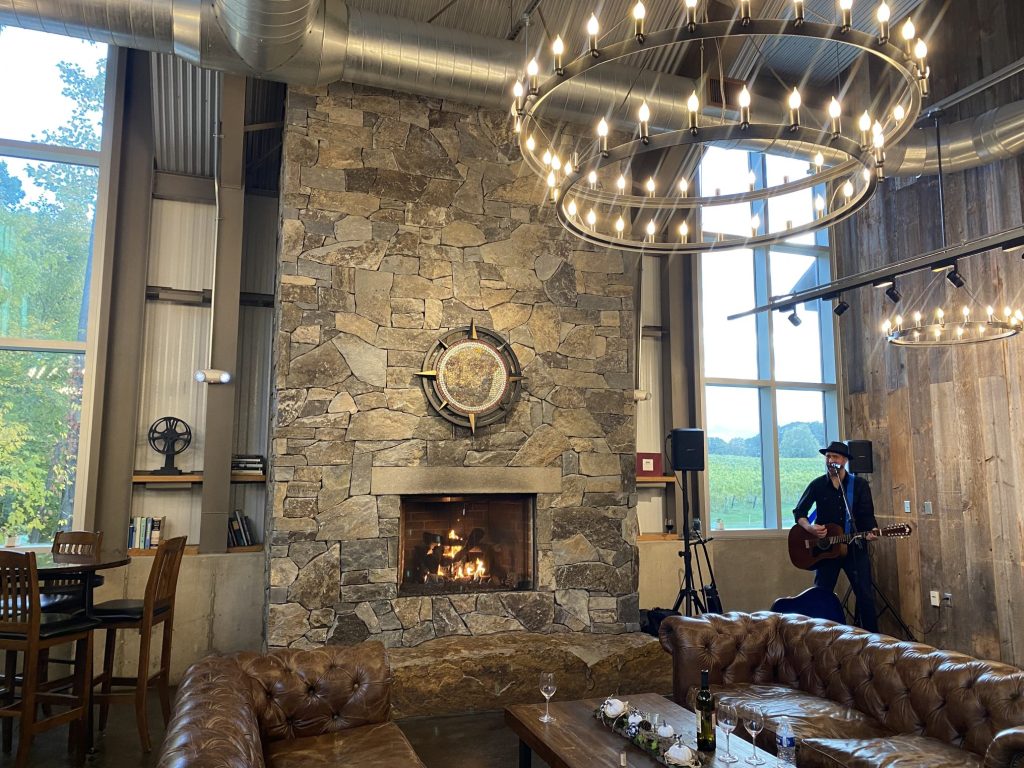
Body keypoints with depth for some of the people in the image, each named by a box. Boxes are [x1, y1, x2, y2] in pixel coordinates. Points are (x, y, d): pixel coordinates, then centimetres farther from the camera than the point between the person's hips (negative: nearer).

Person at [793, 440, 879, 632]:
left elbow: (867, 515, -4)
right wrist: (809, 527, -15)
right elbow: (799, 512, 4)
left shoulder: (860, 485, 1)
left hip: (855, 547, -1)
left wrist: (871, 531, -24)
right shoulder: (817, 485, 2)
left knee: (866, 596, -1)